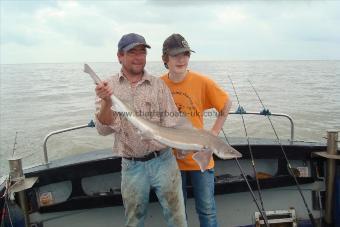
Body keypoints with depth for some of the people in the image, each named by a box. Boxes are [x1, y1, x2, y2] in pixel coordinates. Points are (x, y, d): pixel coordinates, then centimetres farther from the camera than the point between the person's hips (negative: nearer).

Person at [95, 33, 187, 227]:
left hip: (162, 160, 0)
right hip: (131, 166, 1)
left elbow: (172, 122, -2)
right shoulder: (107, 87, 0)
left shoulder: (158, 84, -1)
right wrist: (107, 102, -24)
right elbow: (104, 129, -8)